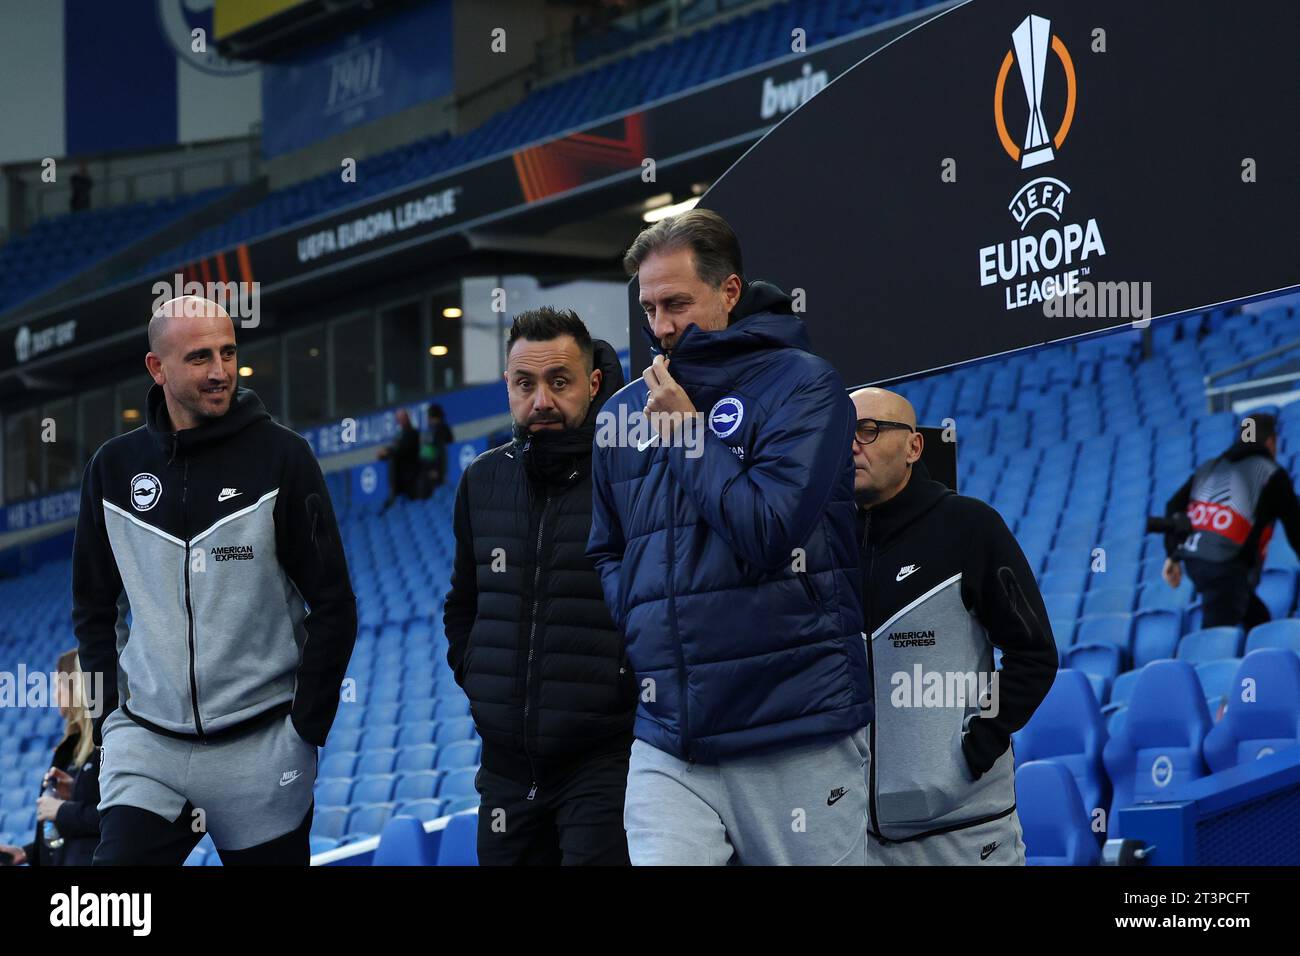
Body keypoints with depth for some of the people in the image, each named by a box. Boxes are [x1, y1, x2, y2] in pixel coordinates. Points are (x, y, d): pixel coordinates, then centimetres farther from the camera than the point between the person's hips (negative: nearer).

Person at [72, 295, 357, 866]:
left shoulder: (281, 456, -4)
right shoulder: (114, 468, 5)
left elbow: (333, 604, -2)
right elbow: (94, 607, 15)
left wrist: (307, 727, -5)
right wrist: (109, 714, 5)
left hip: (261, 747, -2)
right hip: (146, 745, 2)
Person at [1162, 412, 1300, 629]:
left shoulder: (1210, 467, 21)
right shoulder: (1272, 474, 4)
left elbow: (1174, 507, 13)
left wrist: (1172, 556, 11)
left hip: (1194, 560, 7)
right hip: (1228, 567, -7)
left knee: (1257, 618, 22)